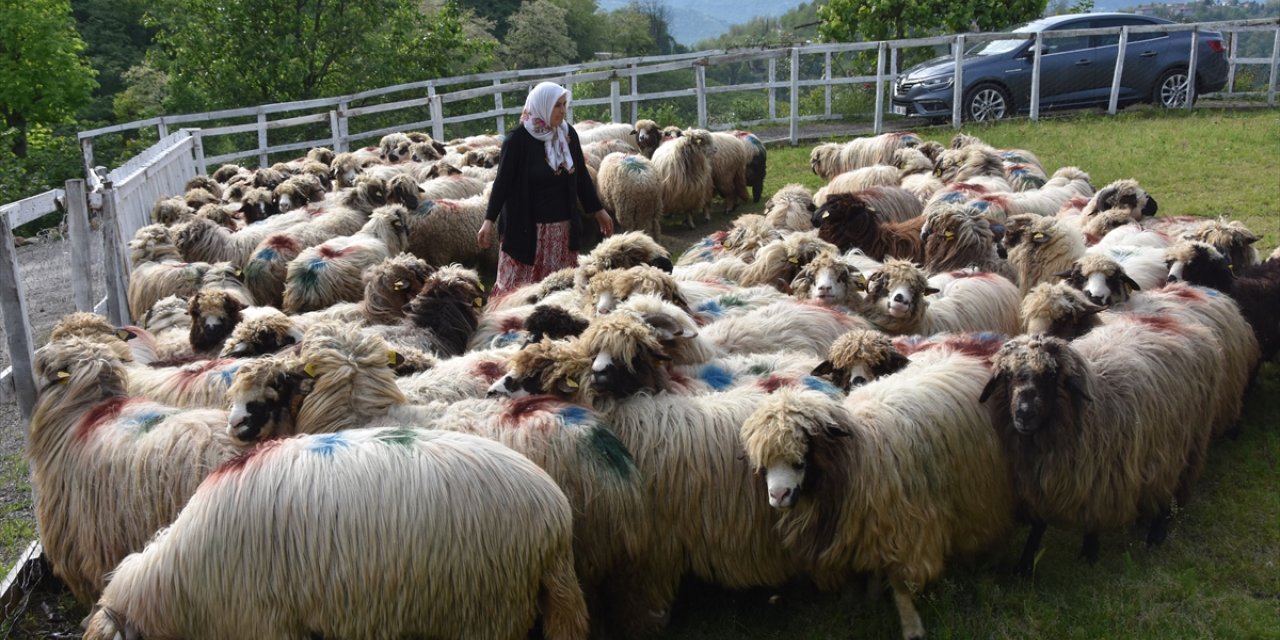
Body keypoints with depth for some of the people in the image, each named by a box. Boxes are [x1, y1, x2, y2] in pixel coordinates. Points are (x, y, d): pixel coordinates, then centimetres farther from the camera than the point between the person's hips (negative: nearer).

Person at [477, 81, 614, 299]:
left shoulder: (568, 134, 3)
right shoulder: (518, 139, -11)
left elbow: (581, 176, 12)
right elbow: (503, 181, -11)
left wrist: (598, 210, 16)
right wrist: (489, 220, -17)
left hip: (562, 228, 5)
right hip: (526, 229, -5)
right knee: (518, 287, 0)